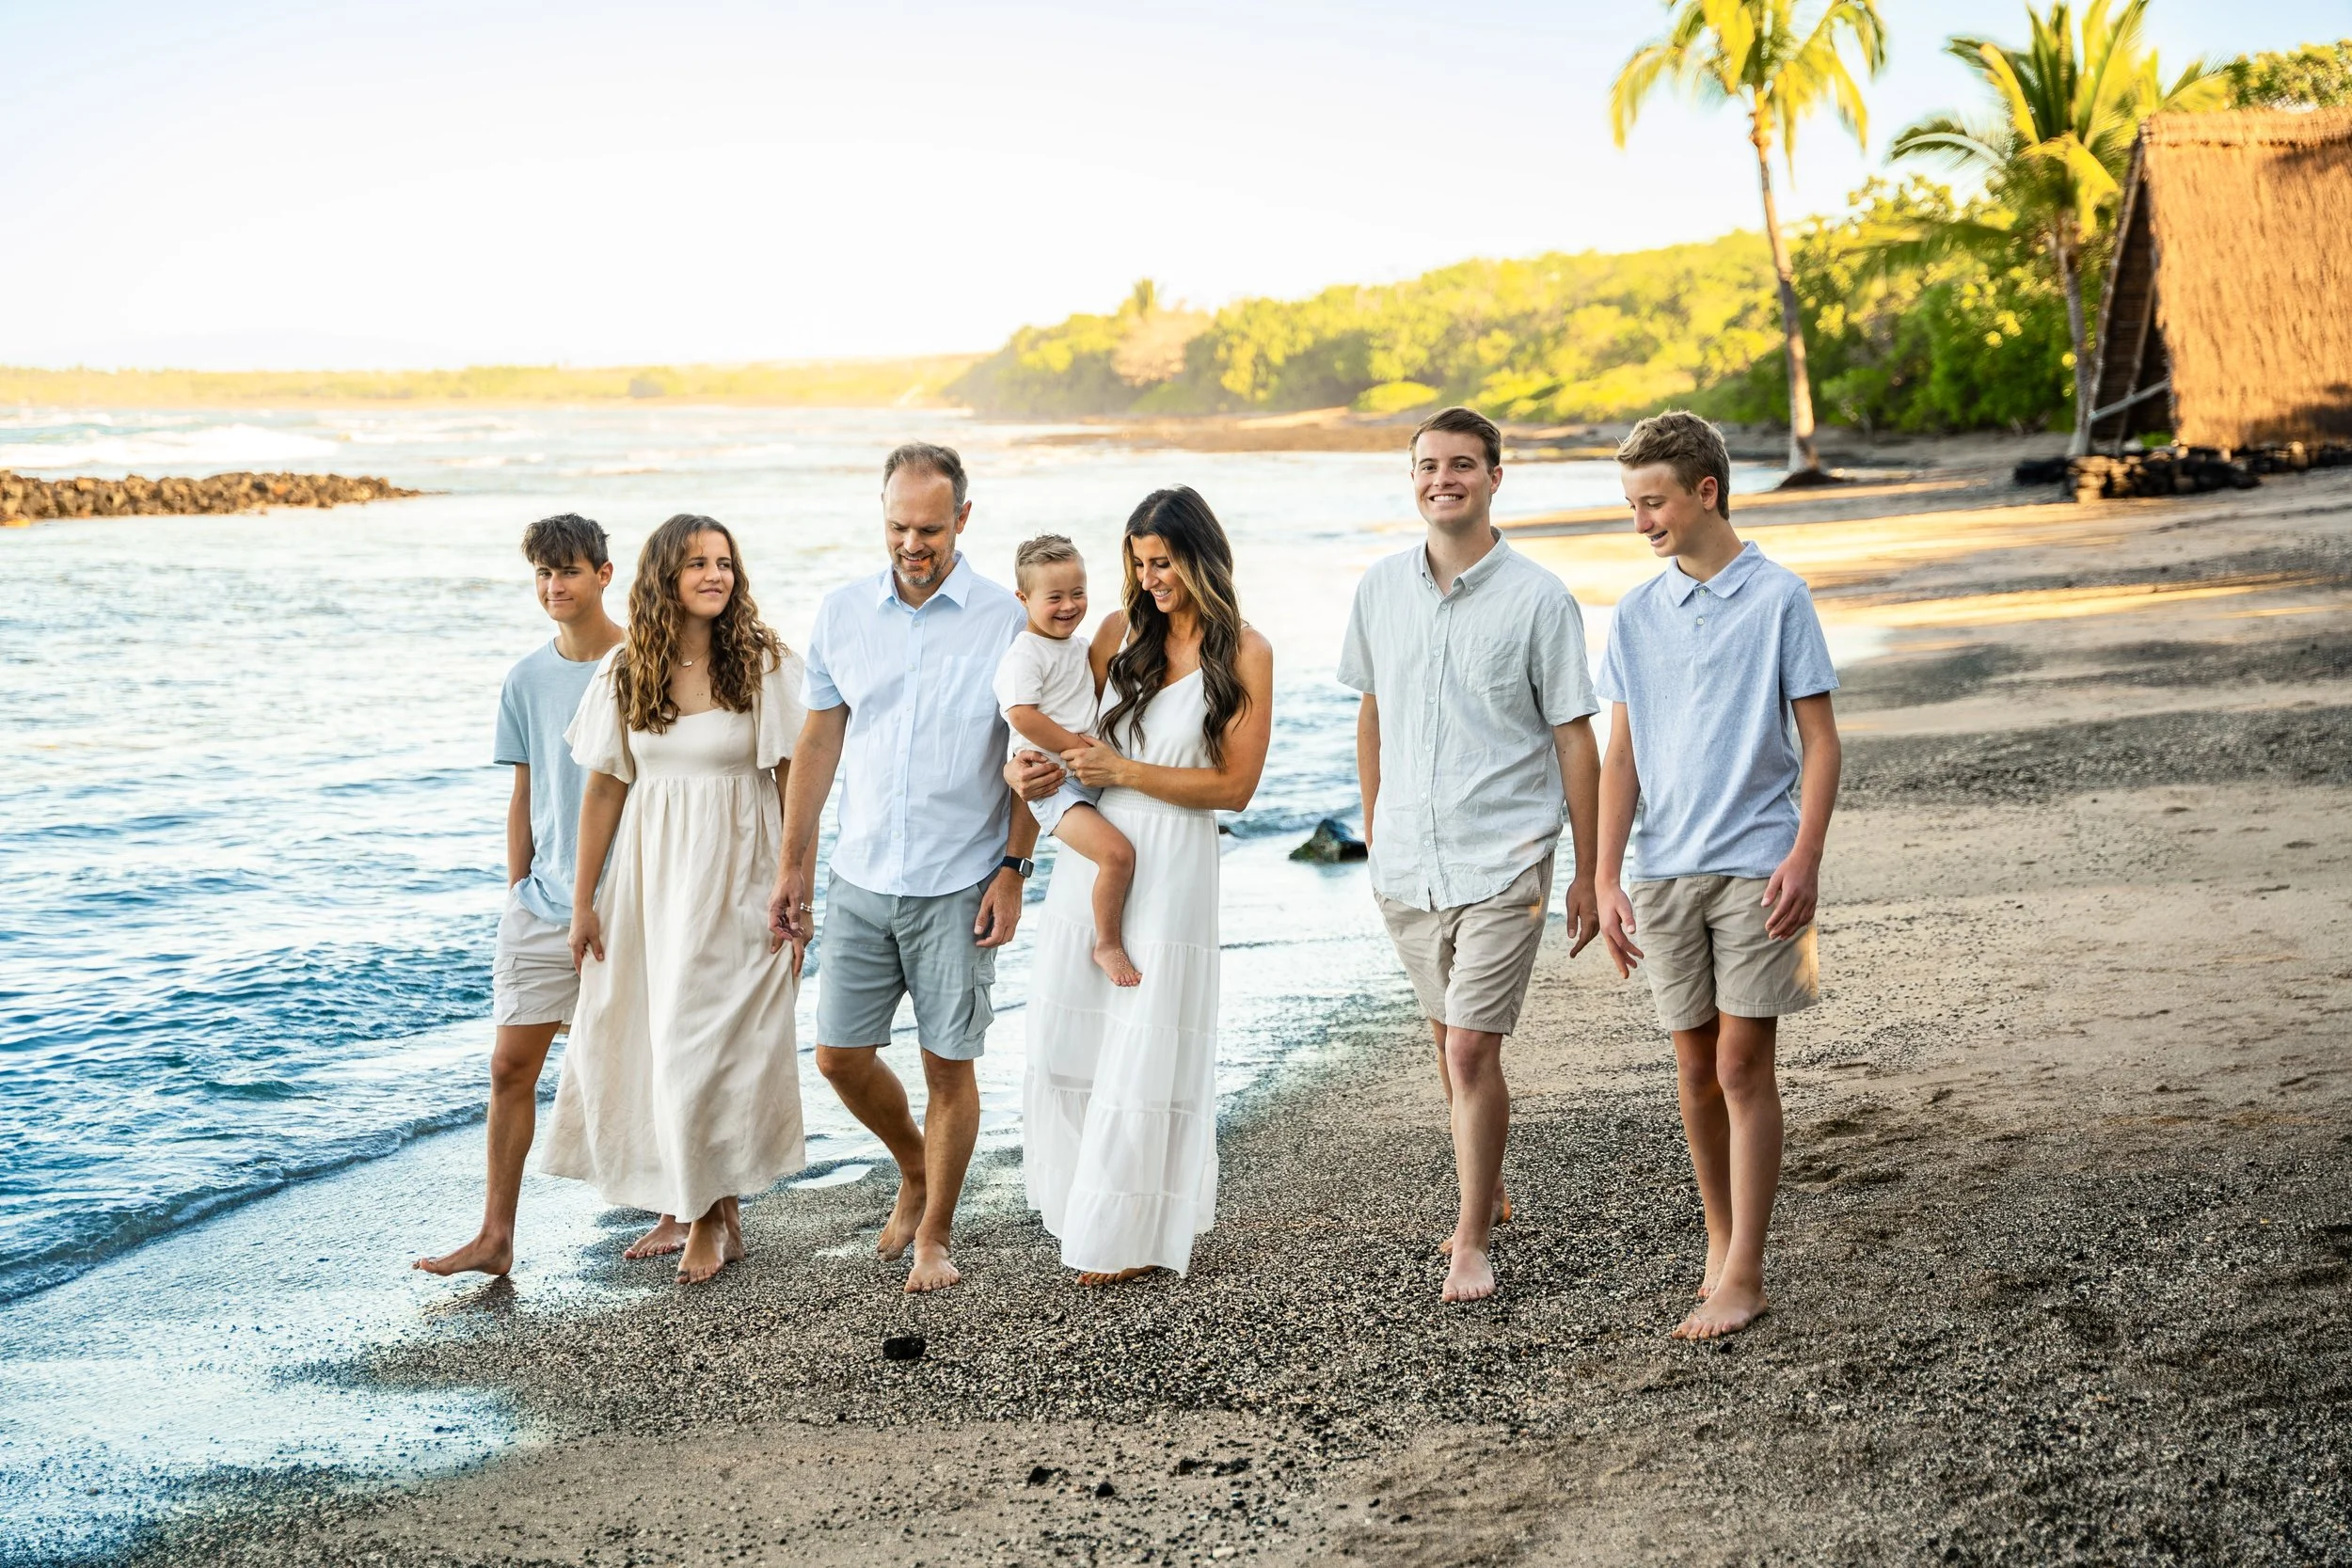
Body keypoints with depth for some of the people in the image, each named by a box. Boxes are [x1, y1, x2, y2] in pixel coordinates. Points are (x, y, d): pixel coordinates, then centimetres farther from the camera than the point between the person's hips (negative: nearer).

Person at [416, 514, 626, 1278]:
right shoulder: (527, 680, 5)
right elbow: (525, 795, 12)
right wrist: (518, 892, 9)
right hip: (544, 904, 4)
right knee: (511, 1066, 0)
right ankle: (496, 1237, 5)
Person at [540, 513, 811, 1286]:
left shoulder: (766, 665, -6)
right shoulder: (626, 671, 3)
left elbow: (795, 785, -7)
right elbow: (604, 789, 6)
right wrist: (584, 902, 6)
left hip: (735, 876, -4)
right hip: (648, 875, 4)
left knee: (714, 1042, -2)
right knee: (645, 1040, 6)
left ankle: (715, 1215, 14)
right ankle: (681, 1204, 22)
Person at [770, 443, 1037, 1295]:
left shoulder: (1005, 620, -6)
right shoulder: (843, 612, 3)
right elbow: (819, 743, 9)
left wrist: (1013, 871, -8)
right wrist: (792, 865, 8)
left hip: (958, 886, -3)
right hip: (862, 877, 3)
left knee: (949, 1064, 3)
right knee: (839, 1052, 5)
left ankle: (935, 1236, 19)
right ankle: (915, 1170, 33)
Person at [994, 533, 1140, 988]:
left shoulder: (1079, 648, 14)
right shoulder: (1024, 655, -13)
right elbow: (1022, 716, -25)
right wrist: (1079, 748, -20)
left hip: (1091, 775, 9)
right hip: (1052, 781, -9)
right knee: (1117, 852, -26)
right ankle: (1108, 944, -9)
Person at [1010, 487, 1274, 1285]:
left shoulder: (1244, 653, -5)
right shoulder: (1121, 633, 7)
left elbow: (1235, 785, -9)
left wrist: (1123, 771, -13)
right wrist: (1025, 766, -4)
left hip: (1171, 867, -5)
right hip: (1091, 854, 5)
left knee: (1143, 1055, 1)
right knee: (1069, 1038, 6)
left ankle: (1133, 1234, 14)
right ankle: (1086, 1203, 25)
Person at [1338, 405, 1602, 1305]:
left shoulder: (1537, 600, -7)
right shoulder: (1380, 590, 5)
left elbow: (1575, 738, -3)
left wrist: (1589, 874, -3)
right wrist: (1372, 830, 18)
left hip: (1501, 864, -4)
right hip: (1407, 863, 4)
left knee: (1472, 1051, -9)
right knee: (1451, 1045, 17)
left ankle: (1471, 1242, 3)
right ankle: (1488, 1191, 37)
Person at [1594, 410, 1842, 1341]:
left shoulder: (1777, 599, -4)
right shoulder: (1637, 614, 8)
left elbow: (1820, 742, -4)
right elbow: (1622, 755, 10)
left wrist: (1805, 860, -14)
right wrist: (1606, 879, 3)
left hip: (1756, 868, -4)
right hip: (1665, 871, 4)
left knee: (1743, 1065, -5)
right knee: (1695, 1069, 10)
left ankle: (1744, 1276, -1)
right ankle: (1721, 1244, 24)